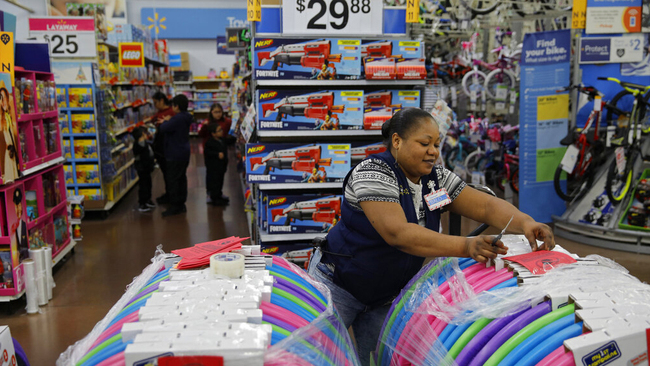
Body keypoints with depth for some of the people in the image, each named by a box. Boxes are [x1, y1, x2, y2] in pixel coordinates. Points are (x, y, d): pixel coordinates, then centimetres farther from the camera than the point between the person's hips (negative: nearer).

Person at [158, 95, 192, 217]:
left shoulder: (177, 119, -22)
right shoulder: (186, 118, 8)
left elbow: (163, 129, -21)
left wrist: (165, 121, -3)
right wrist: (167, 121, 9)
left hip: (175, 155, -10)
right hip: (184, 153, 10)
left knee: (172, 180, -3)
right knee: (182, 178, 14)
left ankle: (174, 206, 1)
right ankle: (181, 204, 22)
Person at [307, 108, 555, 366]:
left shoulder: (437, 177, -2)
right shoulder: (373, 173, -23)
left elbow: (486, 206, -8)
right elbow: (398, 233, -36)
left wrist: (524, 222, -29)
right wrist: (466, 246, -44)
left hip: (387, 296, 6)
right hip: (339, 285, -5)